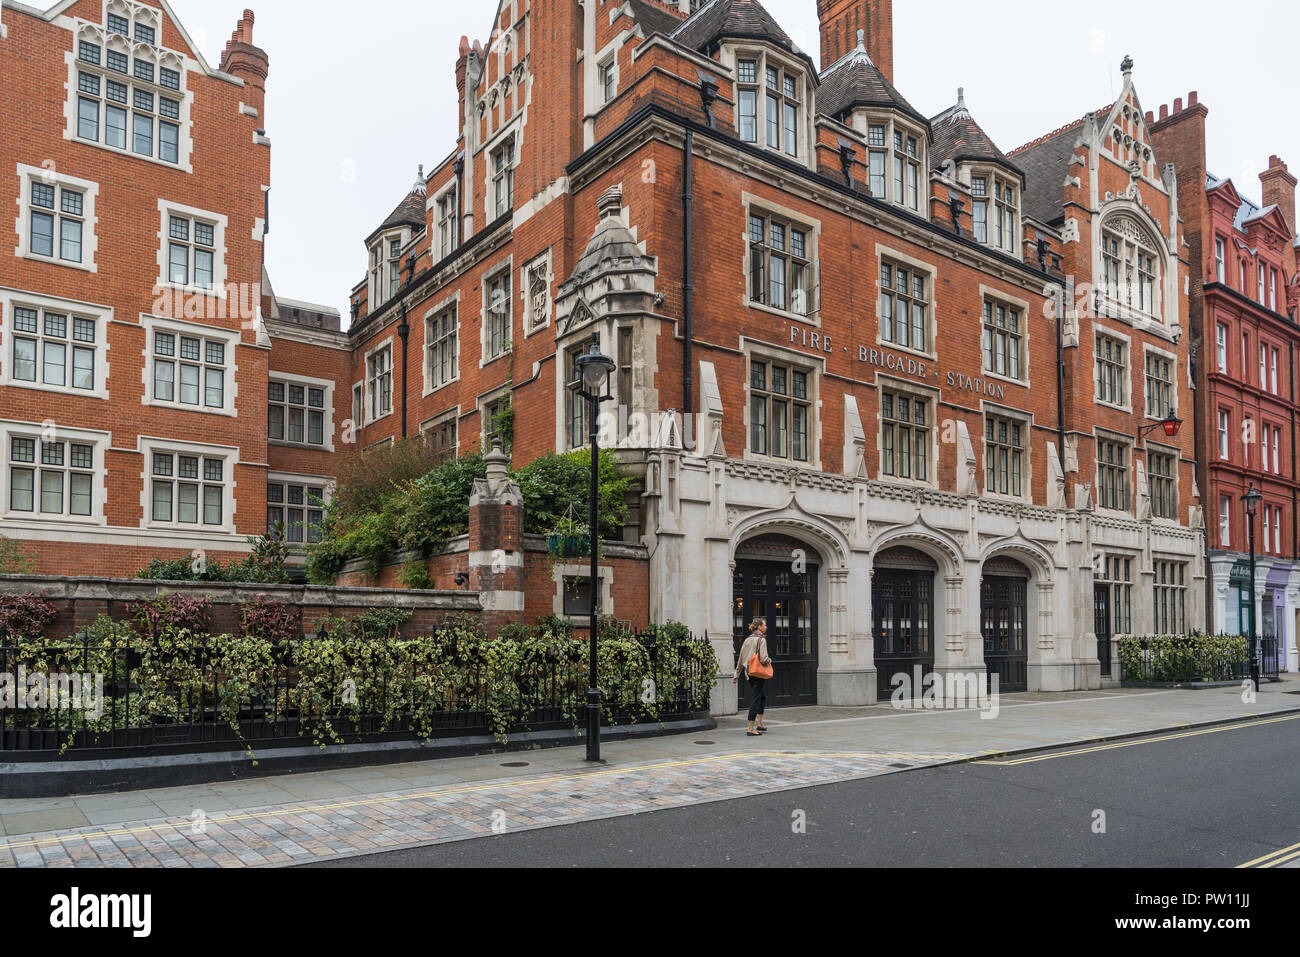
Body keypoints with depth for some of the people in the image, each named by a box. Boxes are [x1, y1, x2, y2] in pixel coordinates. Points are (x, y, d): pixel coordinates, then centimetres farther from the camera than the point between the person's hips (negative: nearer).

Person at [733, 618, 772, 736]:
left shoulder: (748, 639, 10)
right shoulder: (761, 639, -12)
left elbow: (741, 659, 12)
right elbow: (763, 659, -22)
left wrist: (736, 674, 16)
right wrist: (769, 661, 1)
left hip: (749, 673, 8)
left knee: (763, 696, 22)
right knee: (755, 699, -3)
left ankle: (760, 724, 26)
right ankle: (750, 729, -2)